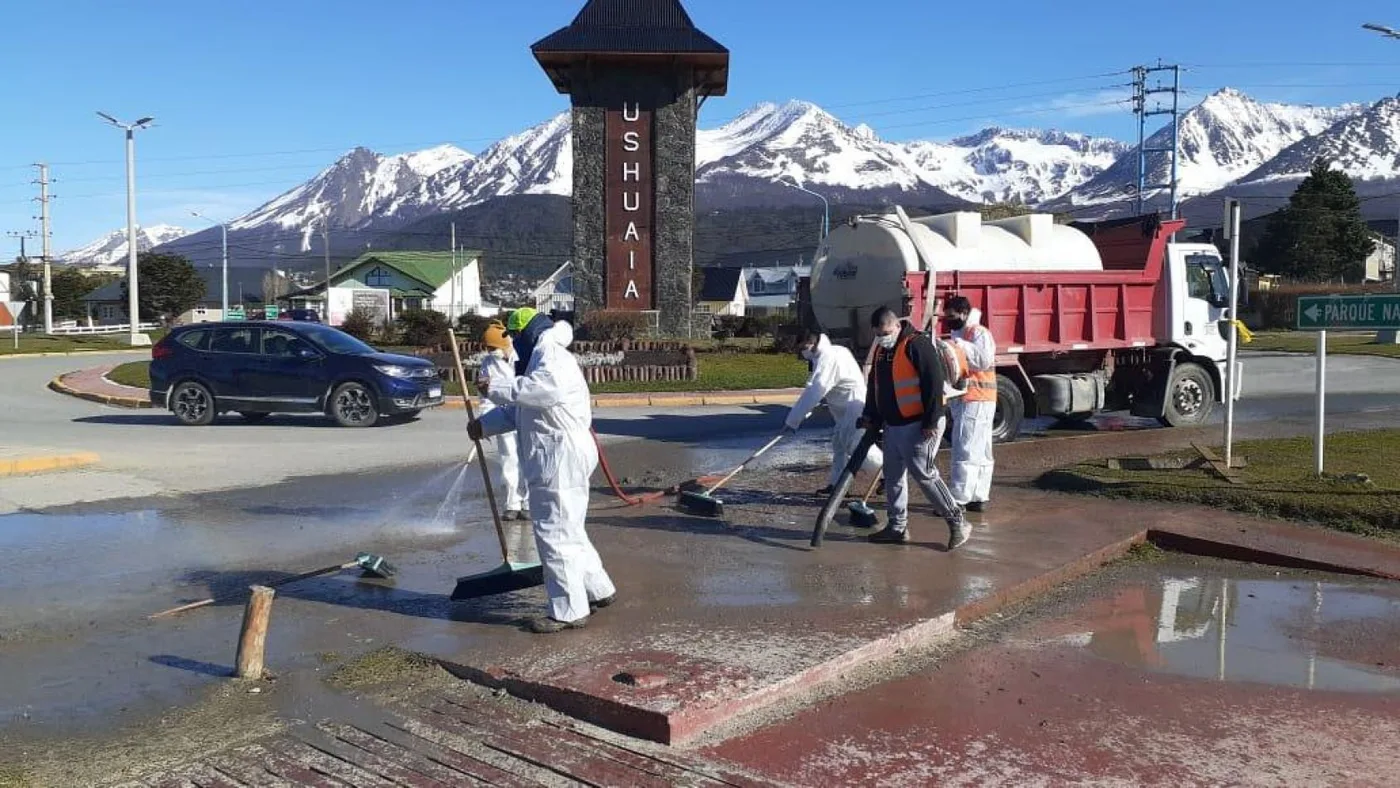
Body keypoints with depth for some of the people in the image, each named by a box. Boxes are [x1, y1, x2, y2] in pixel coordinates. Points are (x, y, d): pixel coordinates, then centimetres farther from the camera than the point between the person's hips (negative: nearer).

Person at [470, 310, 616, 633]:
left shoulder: (549, 352, -10)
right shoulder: (542, 355, 25)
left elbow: (547, 388, -33)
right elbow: (518, 409, 28)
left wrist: (498, 388, -28)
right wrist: (485, 424, 16)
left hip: (560, 460, -11)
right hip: (557, 460, 11)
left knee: (555, 533, -7)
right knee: (568, 530, 20)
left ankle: (569, 611, -1)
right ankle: (598, 589, 32)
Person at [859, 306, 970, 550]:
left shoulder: (917, 345, -15)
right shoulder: (881, 351, 14)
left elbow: (934, 384, -19)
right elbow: (875, 385, 24)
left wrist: (932, 422, -20)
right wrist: (871, 416, 17)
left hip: (918, 426, -9)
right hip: (892, 426, 9)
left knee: (924, 475, -10)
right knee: (893, 476, 12)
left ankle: (957, 521, 1)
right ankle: (897, 527, 22)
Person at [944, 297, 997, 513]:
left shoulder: (979, 333, -9)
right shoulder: (960, 334, 21)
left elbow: (984, 360, -25)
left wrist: (960, 346, -24)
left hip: (975, 401, -10)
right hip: (963, 400, 10)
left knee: (965, 450, -11)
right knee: (980, 452, 11)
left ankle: (958, 500, -12)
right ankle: (979, 497, 15)